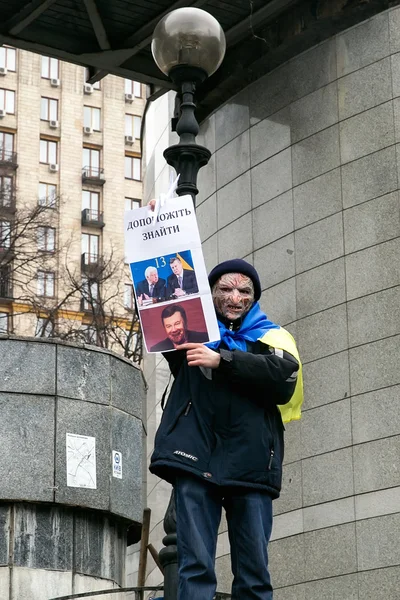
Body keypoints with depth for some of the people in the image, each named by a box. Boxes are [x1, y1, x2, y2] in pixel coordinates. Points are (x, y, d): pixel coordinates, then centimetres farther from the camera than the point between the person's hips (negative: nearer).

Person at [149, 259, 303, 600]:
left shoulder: (272, 337, 16)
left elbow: (284, 375, -4)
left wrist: (222, 360, -12)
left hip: (250, 463, 0)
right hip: (196, 457, 0)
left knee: (254, 570, -2)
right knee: (195, 565, -9)